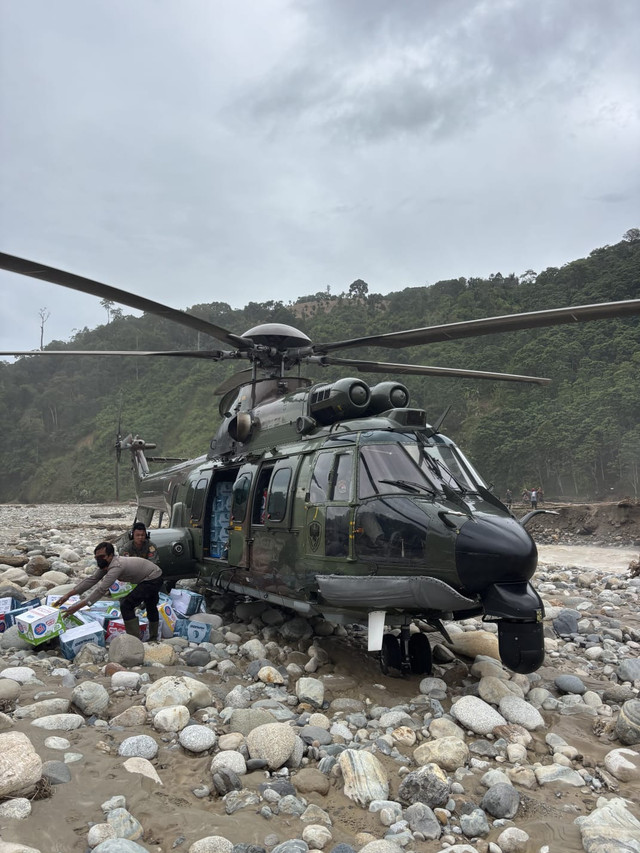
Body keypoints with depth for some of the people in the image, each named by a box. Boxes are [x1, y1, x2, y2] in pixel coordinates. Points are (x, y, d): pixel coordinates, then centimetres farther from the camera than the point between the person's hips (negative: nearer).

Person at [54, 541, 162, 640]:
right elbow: (91, 579, -2)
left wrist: (78, 606, -35)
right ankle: (154, 638, 48)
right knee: (151, 607, 28)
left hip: (152, 579, -11)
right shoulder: (106, 564, -4)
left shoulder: (116, 566, -32)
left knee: (126, 606, -16)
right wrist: (68, 595, -7)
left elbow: (101, 590, -35)